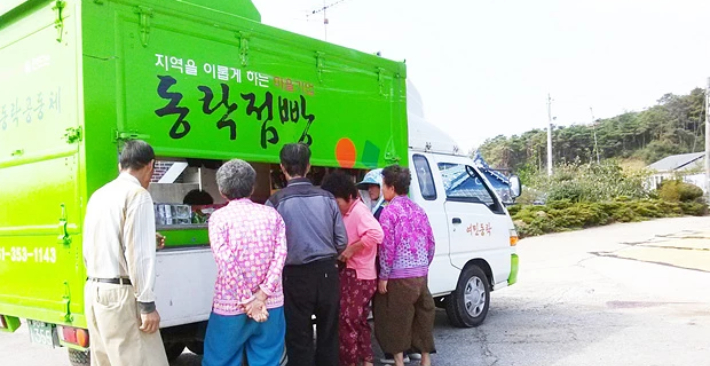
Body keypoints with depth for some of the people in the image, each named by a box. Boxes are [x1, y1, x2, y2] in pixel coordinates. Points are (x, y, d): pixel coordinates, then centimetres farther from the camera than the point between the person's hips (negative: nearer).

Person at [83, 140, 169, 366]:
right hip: (121, 293, -9)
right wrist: (147, 304, -14)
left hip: (93, 291, 9)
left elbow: (88, 249, 18)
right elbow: (138, 254, -16)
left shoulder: (98, 195, 15)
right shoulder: (137, 194, -9)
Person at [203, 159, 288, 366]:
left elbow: (227, 263, -14)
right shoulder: (272, 214, 5)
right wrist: (262, 295, -10)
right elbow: (280, 256, -6)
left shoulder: (219, 217, -5)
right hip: (270, 305, 3)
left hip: (231, 306, -3)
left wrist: (247, 301, -11)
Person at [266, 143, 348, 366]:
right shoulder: (326, 198, 0)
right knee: (328, 336, 17)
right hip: (327, 273, 3)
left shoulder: (276, 201, -10)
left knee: (299, 340, 9)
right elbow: (342, 241, 2)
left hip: (297, 276, -3)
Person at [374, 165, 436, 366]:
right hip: (420, 274, 7)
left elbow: (387, 246, -15)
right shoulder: (418, 209, 10)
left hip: (399, 276, -7)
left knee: (395, 319, 4)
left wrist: (383, 277, -10)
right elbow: (431, 242, 12)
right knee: (422, 315, 14)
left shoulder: (389, 211, -10)